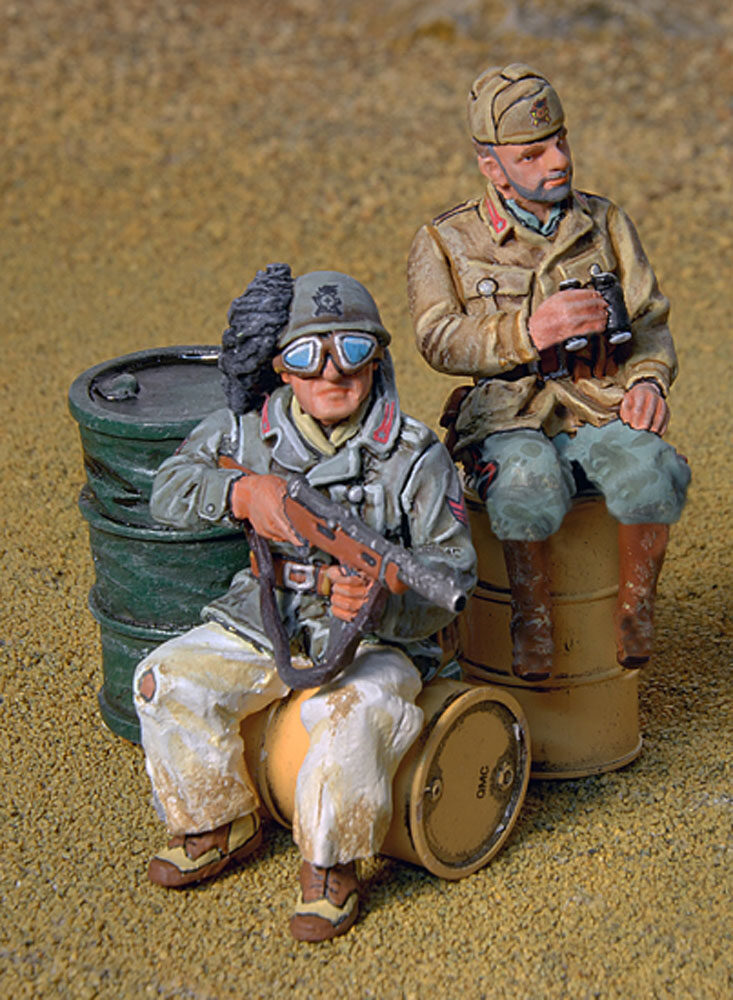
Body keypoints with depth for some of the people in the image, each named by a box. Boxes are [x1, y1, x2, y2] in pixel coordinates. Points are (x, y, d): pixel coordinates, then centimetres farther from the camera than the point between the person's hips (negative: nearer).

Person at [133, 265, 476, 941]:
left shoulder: (415, 458, -11)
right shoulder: (247, 433, 0)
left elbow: (450, 572, -12)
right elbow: (169, 491, 2)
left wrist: (378, 599, -34)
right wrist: (242, 492, -19)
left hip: (375, 638, -4)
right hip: (262, 626, 4)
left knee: (354, 715, -34)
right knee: (166, 683, -14)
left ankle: (330, 865, -9)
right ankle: (222, 824, 9)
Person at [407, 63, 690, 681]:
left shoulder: (606, 224, 17)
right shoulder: (447, 242, 8)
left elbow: (650, 320, 16)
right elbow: (440, 340, -5)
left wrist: (649, 378, -6)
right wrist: (529, 332, -22)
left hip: (603, 414, 2)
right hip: (509, 420, -2)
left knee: (647, 469, -32)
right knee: (528, 484, -37)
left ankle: (636, 608, -9)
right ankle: (532, 619, -13)